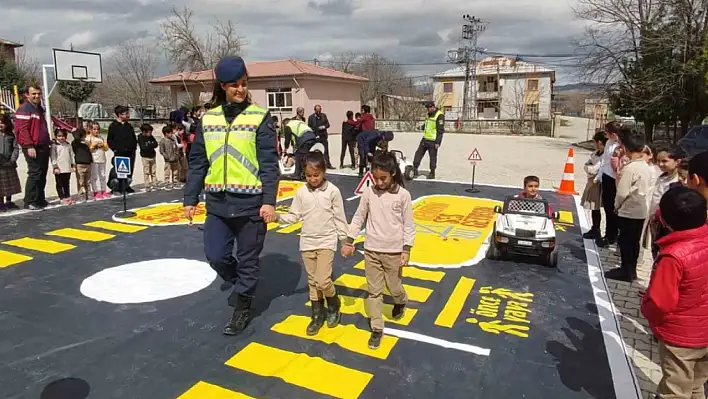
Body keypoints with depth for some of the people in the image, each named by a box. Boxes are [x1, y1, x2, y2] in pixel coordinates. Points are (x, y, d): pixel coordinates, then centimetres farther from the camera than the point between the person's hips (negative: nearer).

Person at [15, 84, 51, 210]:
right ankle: (29, 202, -6)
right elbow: (22, 129, -17)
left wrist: (48, 142, 21)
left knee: (42, 174, 12)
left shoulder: (39, 109, 19)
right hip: (33, 147, -9)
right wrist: (29, 146, -23)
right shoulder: (24, 109, -9)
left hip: (43, 147, 9)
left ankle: (40, 199, 20)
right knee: (35, 174, -11)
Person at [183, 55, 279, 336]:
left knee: (248, 259, 8)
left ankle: (242, 308, 28)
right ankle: (239, 282, 38)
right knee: (216, 256, 6)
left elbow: (269, 163, -8)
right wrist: (190, 198, 9)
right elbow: (198, 162, 11)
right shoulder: (208, 119, 7)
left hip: (250, 202, -3)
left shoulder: (260, 118, -4)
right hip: (217, 202, 4)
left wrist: (269, 201, -15)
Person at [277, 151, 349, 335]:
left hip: (327, 242, -4)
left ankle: (334, 307, 18)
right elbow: (294, 216, 2)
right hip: (307, 243, 4)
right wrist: (278, 216, -14)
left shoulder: (333, 191, -9)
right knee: (312, 282, 12)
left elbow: (339, 218, -4)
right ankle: (317, 315, 27)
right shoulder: (301, 192, 0)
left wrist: (345, 239, -1)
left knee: (323, 280, -12)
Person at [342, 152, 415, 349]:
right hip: (371, 250, 2)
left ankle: (400, 302, 48)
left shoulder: (403, 195, -9)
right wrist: (349, 241, 3)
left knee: (394, 287, 13)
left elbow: (408, 224, -4)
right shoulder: (368, 193, -4)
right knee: (374, 291, 7)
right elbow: (359, 218, 5)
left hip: (394, 251, -2)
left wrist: (406, 250, -6)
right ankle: (377, 329, 19)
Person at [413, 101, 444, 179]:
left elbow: (440, 130, -17)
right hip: (425, 139, 8)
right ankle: (415, 170, 14)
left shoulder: (439, 115, -14)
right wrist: (423, 126, 7)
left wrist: (438, 142, -20)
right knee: (418, 154, 8)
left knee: (433, 157, 2)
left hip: (432, 141, -8)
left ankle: (432, 173, 13)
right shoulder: (429, 114, 13)